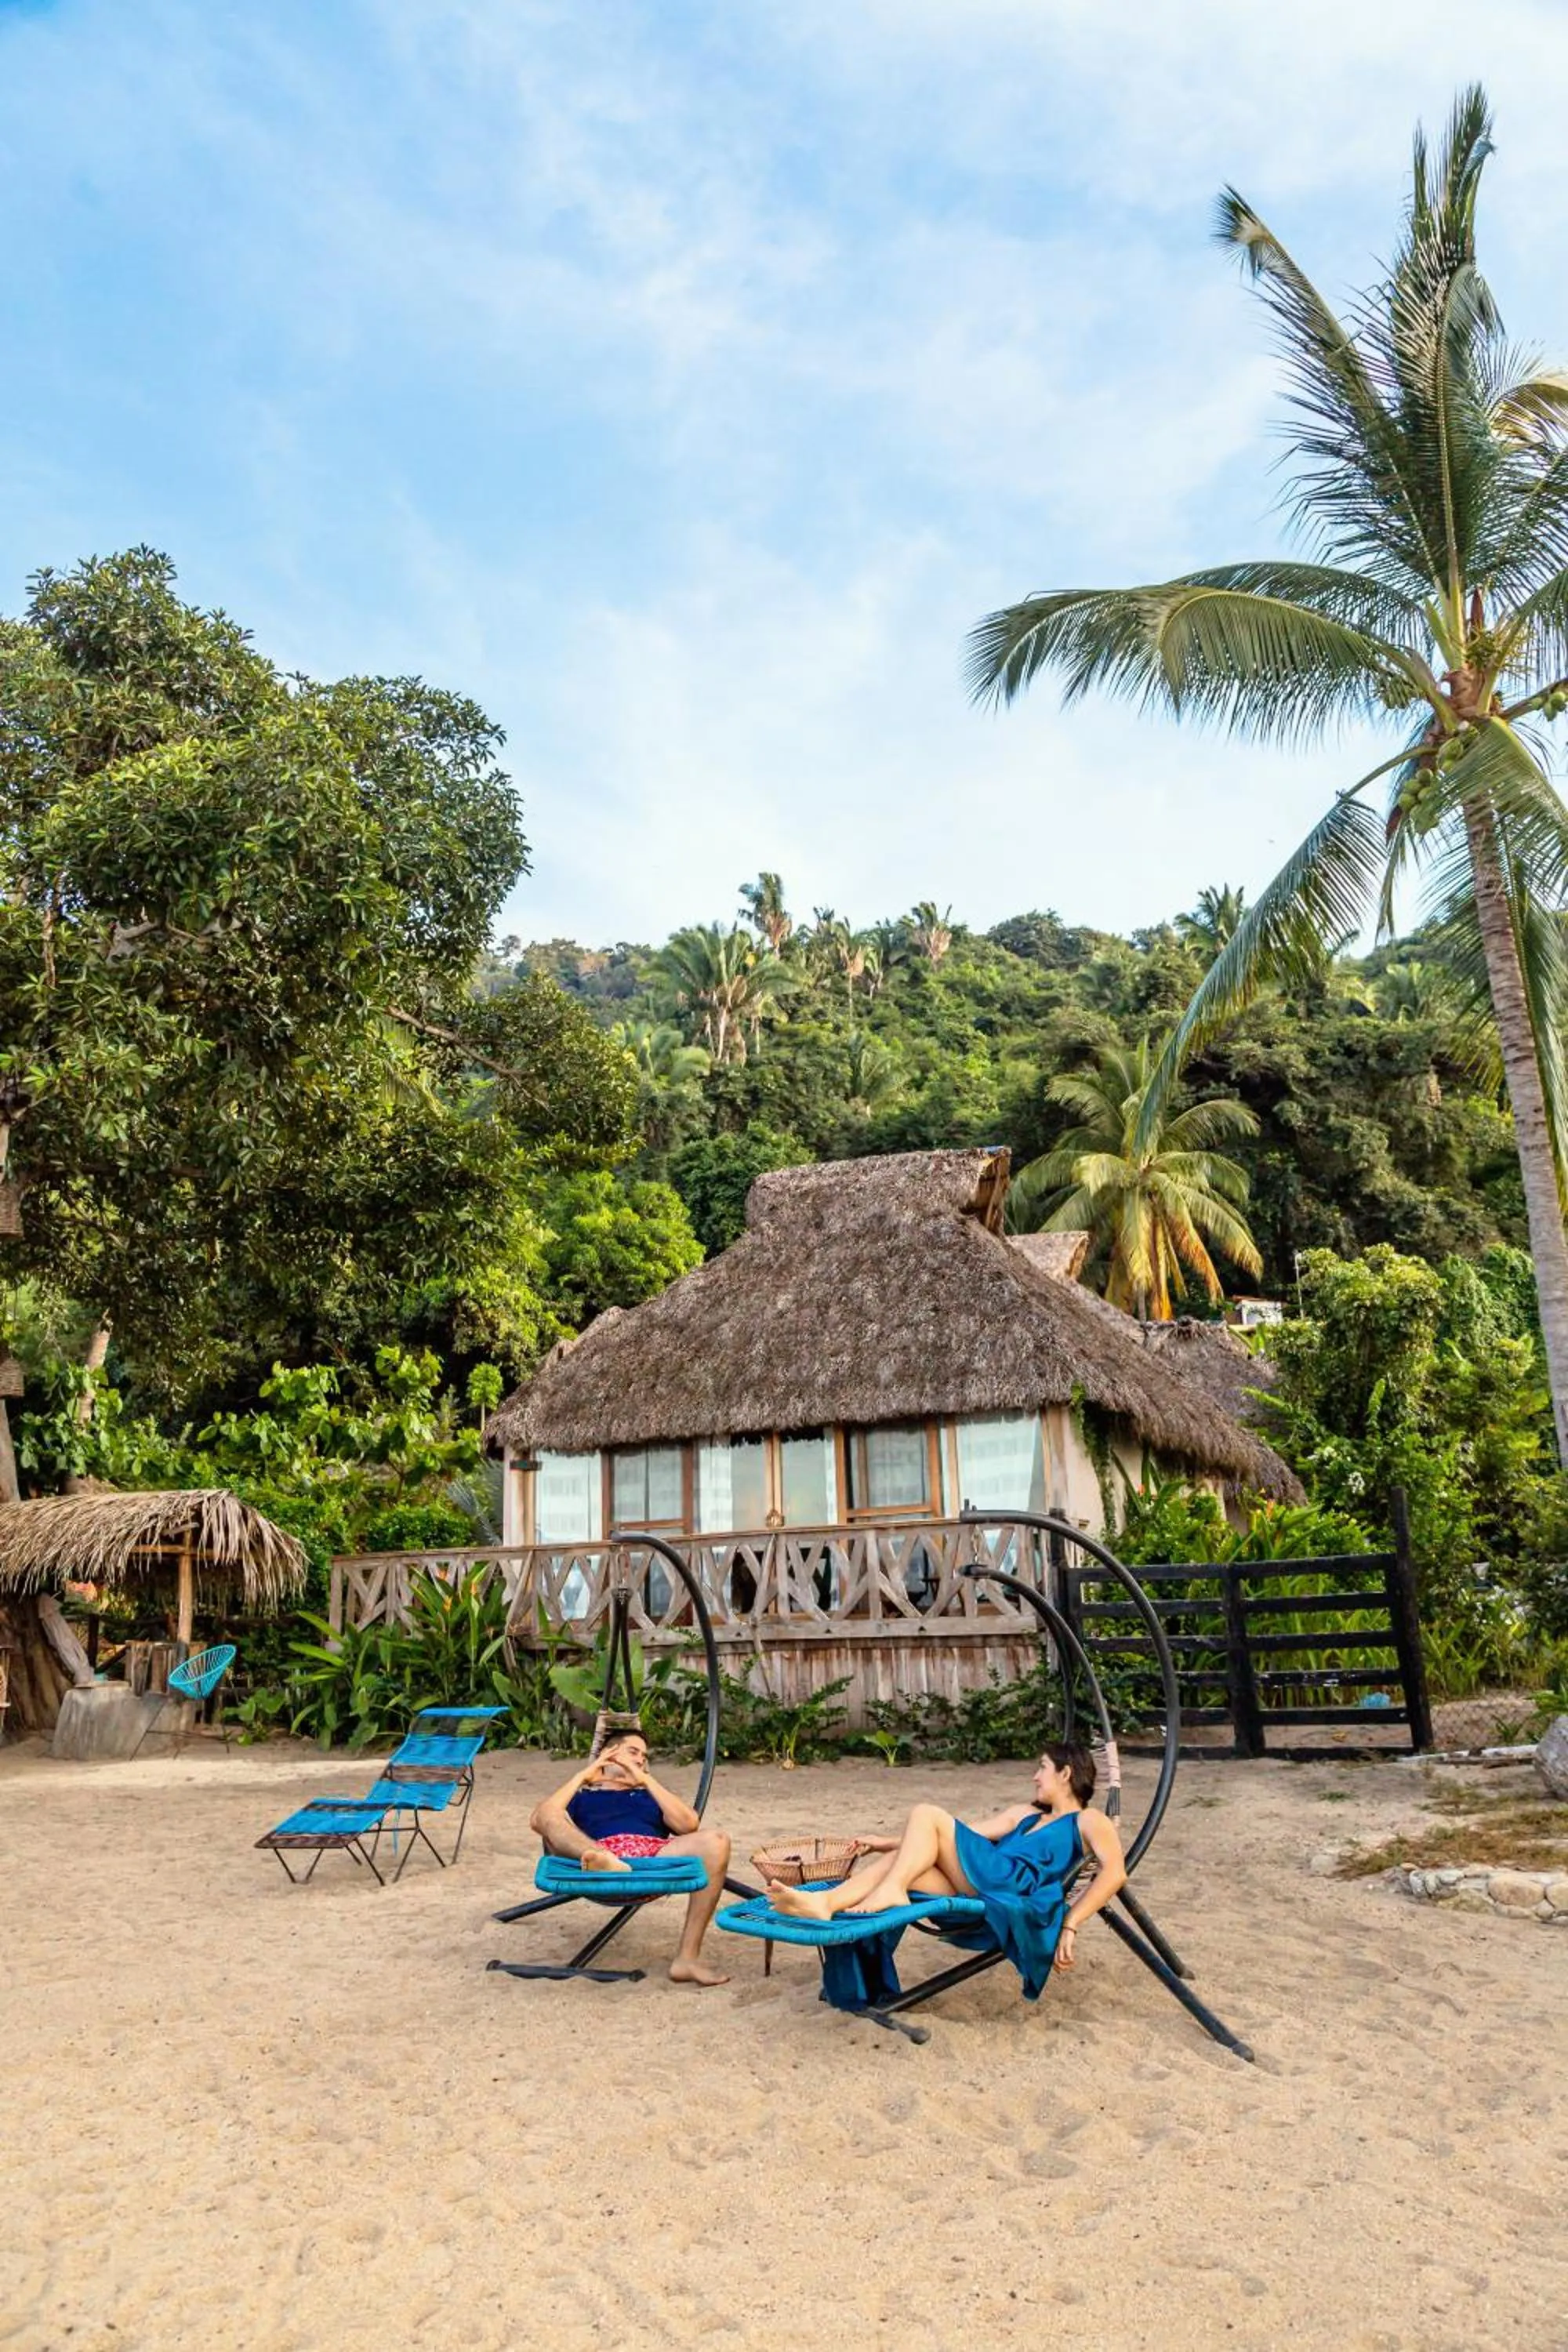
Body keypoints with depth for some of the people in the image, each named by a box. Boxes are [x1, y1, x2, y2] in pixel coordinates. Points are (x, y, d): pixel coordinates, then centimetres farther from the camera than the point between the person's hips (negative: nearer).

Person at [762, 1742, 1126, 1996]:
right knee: (901, 1858, -17)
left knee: (927, 1816, -12)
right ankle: (823, 1902, -35)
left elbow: (1115, 1873, -6)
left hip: (1016, 1888, -7)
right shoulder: (1026, 1815, 35)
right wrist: (891, 1842, 26)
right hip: (980, 1890, 7)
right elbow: (964, 1835, 32)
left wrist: (1069, 1926, -17)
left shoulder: (1088, 1821, 13)